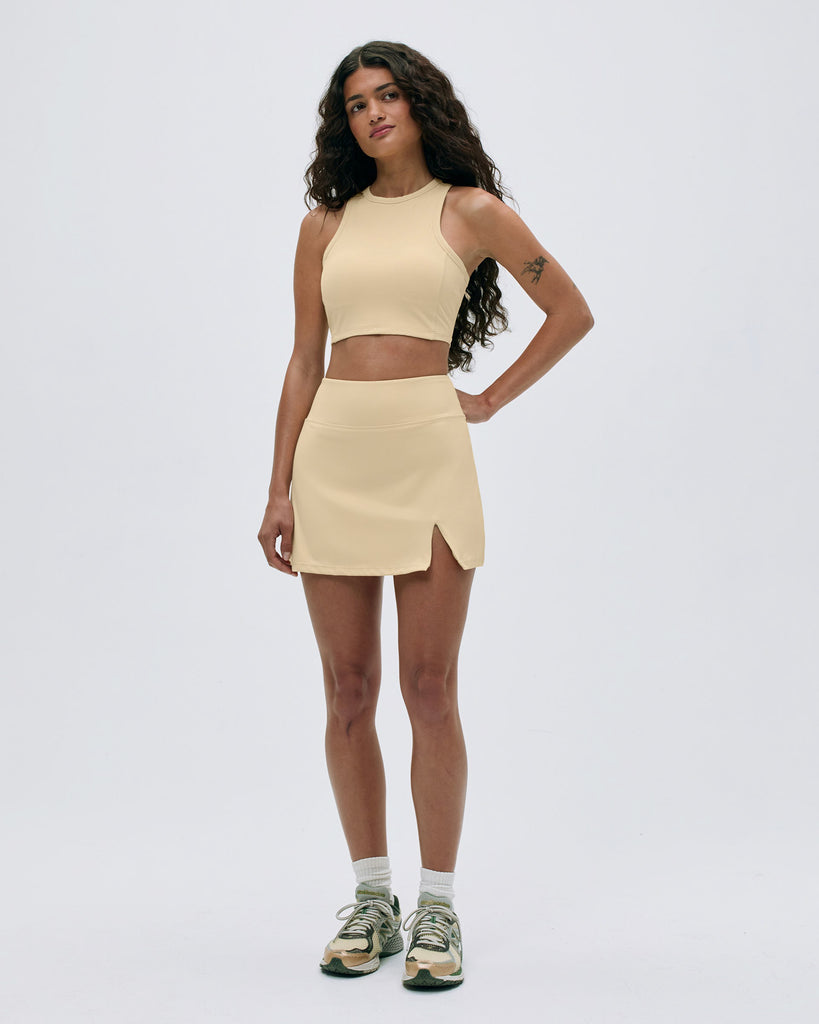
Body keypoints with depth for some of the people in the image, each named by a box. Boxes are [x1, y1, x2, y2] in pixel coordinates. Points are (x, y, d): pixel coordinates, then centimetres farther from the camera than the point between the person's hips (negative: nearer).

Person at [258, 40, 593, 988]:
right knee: (348, 694, 5)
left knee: (429, 691, -2)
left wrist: (493, 398, 4)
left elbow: (571, 311, 11)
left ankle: (437, 909, 11)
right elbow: (304, 360, 10)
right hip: (333, 455, 3)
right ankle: (372, 899, 19)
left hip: (428, 455, -3)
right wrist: (280, 488, 4)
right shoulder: (326, 223, 12)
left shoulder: (471, 211, 5)